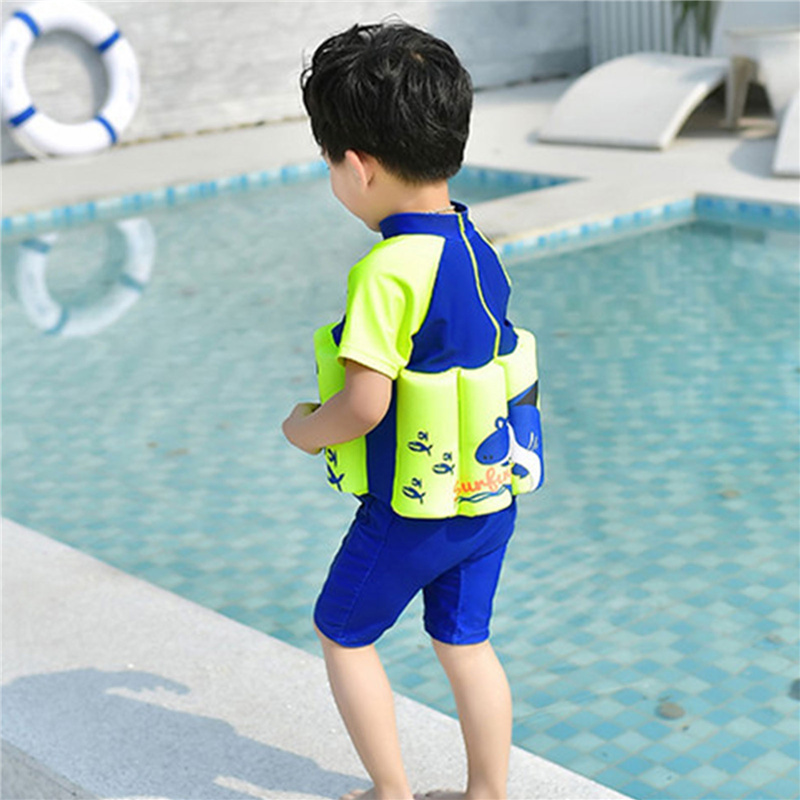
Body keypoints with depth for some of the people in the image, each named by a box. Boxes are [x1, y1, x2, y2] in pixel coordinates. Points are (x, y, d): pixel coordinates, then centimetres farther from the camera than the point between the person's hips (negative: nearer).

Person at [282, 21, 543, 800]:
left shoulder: (388, 270, -25)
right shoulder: (478, 250, 1)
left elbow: (363, 405, -27)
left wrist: (306, 430, -6)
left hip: (410, 510, -7)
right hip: (490, 493, 7)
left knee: (344, 634, 16)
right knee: (465, 643, 20)